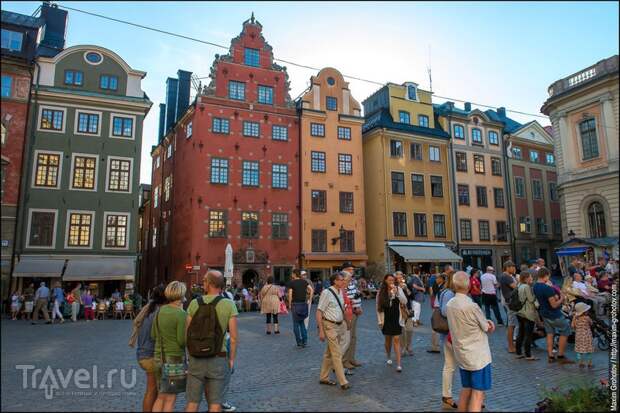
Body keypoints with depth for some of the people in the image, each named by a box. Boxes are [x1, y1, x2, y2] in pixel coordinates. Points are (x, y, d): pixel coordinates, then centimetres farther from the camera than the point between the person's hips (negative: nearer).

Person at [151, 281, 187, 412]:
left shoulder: (160, 310, 3)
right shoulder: (181, 314, -17)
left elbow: (153, 335, 10)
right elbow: (182, 340, -19)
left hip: (159, 357, 7)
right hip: (175, 358, -7)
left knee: (161, 397, 19)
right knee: (170, 399, 6)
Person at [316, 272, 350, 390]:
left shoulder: (340, 292, 7)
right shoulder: (326, 293, -16)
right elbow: (319, 312, -16)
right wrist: (321, 331, -19)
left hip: (340, 325, 8)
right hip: (330, 326, -8)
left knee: (329, 353, 17)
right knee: (337, 354, -4)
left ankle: (324, 378, 29)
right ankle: (343, 382, 4)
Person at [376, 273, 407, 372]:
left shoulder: (398, 289, -2)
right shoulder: (381, 292, -1)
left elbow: (404, 302, -11)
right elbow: (378, 307, 2)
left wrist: (397, 292, -22)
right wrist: (380, 321, 0)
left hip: (396, 319, -1)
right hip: (386, 319, 1)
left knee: (396, 340, -6)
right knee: (388, 339, 14)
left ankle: (398, 364, -4)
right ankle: (389, 357, 37)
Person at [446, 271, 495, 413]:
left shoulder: (449, 304, -1)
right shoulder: (471, 306, -22)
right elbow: (489, 328, -9)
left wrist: (485, 322, 0)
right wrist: (488, 325, 13)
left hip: (462, 354, 7)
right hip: (478, 356, -7)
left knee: (466, 390, 18)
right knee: (478, 394, 0)